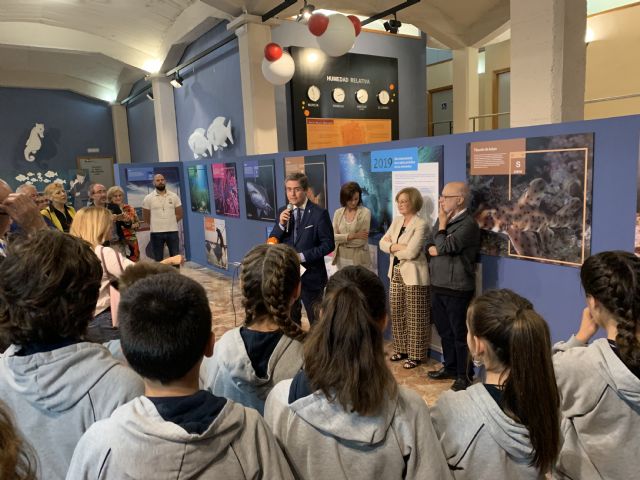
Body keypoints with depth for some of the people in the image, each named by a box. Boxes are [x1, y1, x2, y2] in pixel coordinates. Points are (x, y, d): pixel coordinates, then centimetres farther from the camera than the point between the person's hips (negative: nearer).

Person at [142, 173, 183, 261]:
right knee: (158, 259, 7)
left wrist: (170, 222, 2)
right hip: (156, 232, -1)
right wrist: (156, 224, 5)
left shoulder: (174, 196, 3)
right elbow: (145, 217, 4)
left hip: (172, 231, 1)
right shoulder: (148, 198, -1)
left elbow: (179, 214, 6)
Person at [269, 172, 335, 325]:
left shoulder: (319, 213, -11)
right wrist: (281, 224, -15)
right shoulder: (283, 212, 4)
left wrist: (303, 256, -21)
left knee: (316, 320, 9)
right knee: (290, 318, 19)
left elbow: (328, 244, -13)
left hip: (310, 276, -5)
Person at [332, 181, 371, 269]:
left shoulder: (365, 212, -8)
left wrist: (341, 239, -6)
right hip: (341, 258, 4)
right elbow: (333, 236, -4)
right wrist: (351, 236, -15)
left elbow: (361, 241, -13)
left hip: (359, 258, -3)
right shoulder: (338, 213, 4)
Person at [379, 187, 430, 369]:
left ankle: (415, 354, 13)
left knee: (414, 317, 2)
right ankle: (401, 349, 27)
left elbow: (411, 252, -22)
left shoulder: (420, 224, -13)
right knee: (397, 315, 13)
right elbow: (382, 243, 4)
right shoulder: (396, 221, 11)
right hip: (396, 273, 7)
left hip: (413, 276, -7)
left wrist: (392, 247, -6)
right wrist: (398, 247, -14)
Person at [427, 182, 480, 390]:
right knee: (444, 331, 18)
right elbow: (429, 244, 13)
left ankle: (464, 375, 17)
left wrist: (442, 225, -9)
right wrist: (433, 248, -10)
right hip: (438, 286, 8)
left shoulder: (468, 224, -16)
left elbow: (445, 247, -24)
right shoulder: (443, 219, 12)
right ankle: (450, 367, 33)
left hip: (457, 289, -8)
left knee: (460, 334, 4)